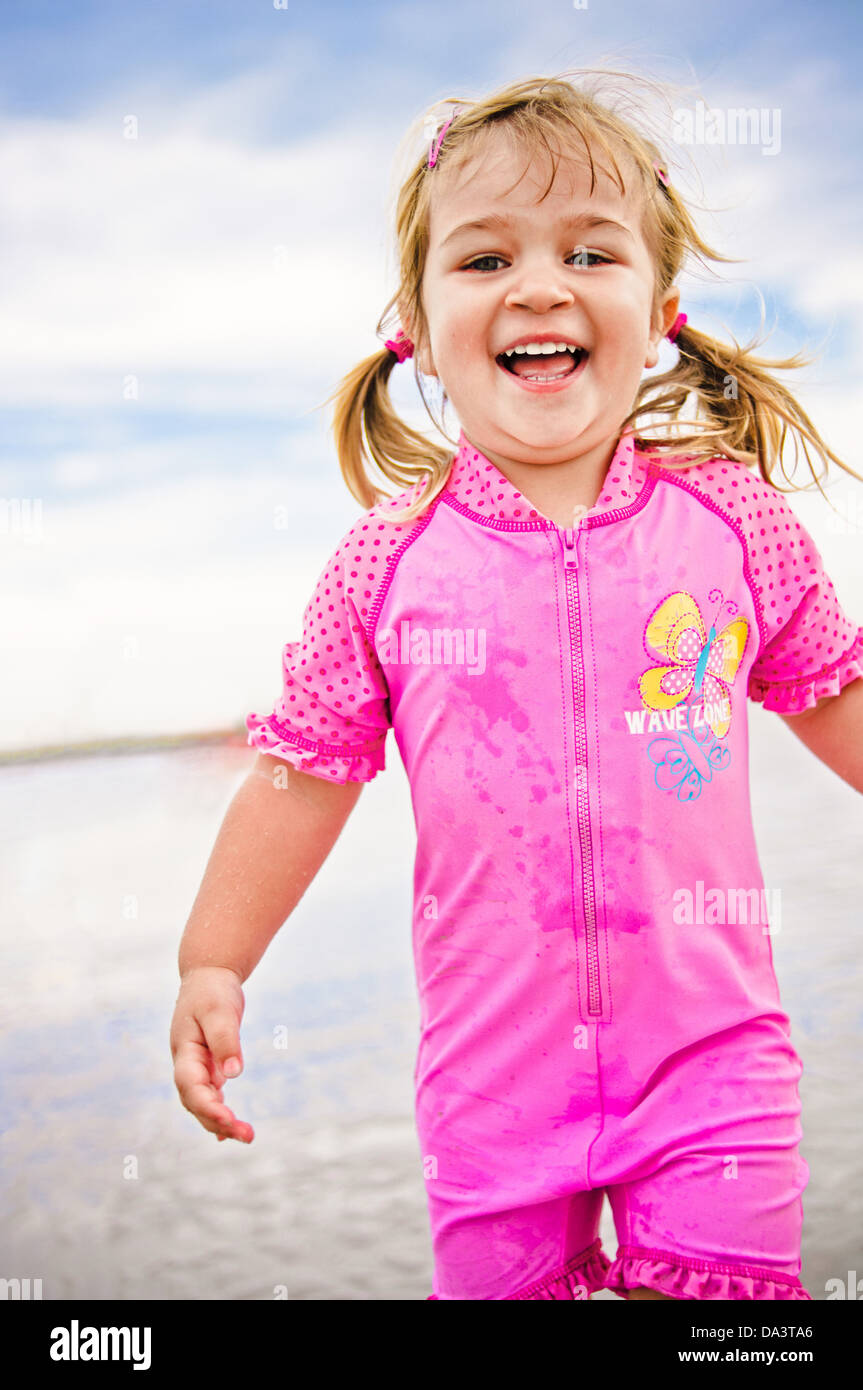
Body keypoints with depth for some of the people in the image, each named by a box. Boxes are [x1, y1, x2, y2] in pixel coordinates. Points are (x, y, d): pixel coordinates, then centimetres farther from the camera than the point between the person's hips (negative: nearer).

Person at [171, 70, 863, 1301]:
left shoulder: (731, 517, -5)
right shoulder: (388, 561, -7)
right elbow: (306, 767, 1)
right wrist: (212, 965, 2)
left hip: (708, 1047, 0)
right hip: (496, 1062, 1)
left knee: (719, 1288, 3)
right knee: (499, 1276, 13)